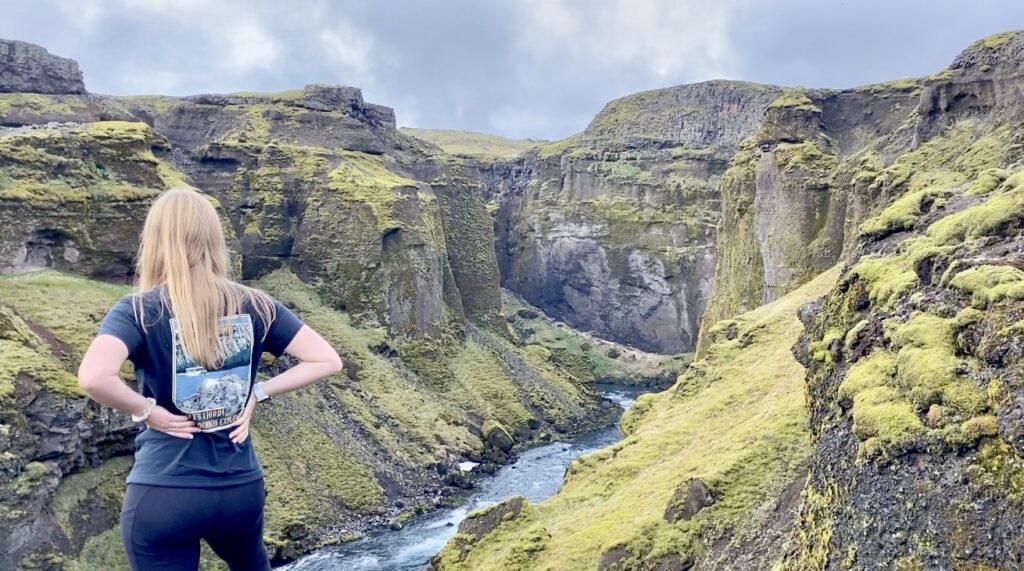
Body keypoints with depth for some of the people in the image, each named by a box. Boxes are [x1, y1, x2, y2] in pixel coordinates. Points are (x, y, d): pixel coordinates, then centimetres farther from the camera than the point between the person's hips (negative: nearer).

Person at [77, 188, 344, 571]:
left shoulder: (139, 310, -11)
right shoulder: (255, 306, -2)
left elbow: (93, 378, -29)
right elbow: (327, 361, -2)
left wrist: (146, 410, -12)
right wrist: (258, 394, 0)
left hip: (162, 494, -3)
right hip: (242, 488, 3)